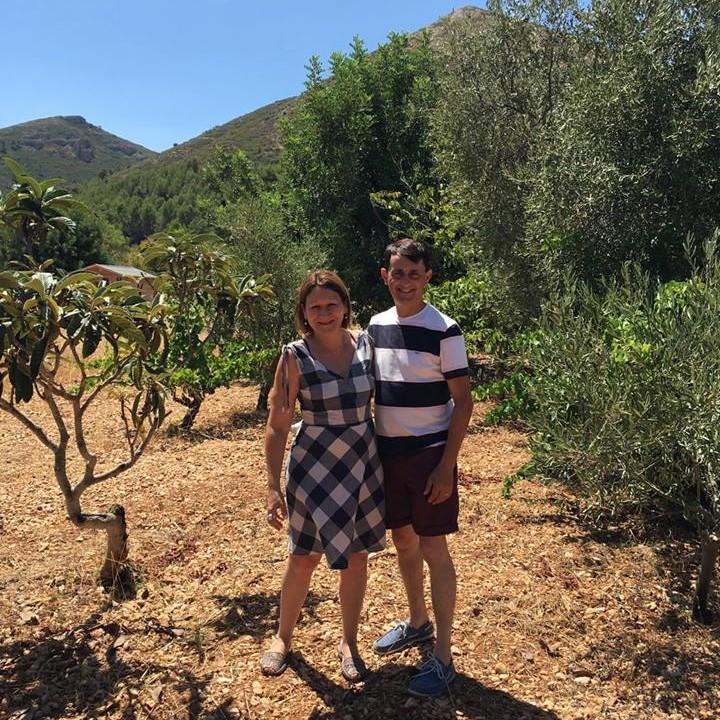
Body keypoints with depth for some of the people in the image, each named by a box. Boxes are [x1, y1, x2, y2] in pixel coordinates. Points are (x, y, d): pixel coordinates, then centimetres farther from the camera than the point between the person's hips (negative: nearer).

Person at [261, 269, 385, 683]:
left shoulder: (366, 345, -3)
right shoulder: (295, 357, -12)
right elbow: (278, 427, -10)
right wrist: (274, 487, -13)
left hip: (364, 464, 3)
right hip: (315, 468, -2)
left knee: (357, 556, 13)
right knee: (304, 559, 10)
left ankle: (349, 643, 33)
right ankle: (284, 637, 35)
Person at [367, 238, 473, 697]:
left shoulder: (444, 331, -11)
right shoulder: (377, 325, 5)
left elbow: (463, 401, -11)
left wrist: (447, 465, -15)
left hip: (429, 454, -6)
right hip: (388, 453, 6)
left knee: (433, 549, 0)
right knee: (403, 542, 17)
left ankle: (443, 658, 13)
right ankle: (418, 623, 39)